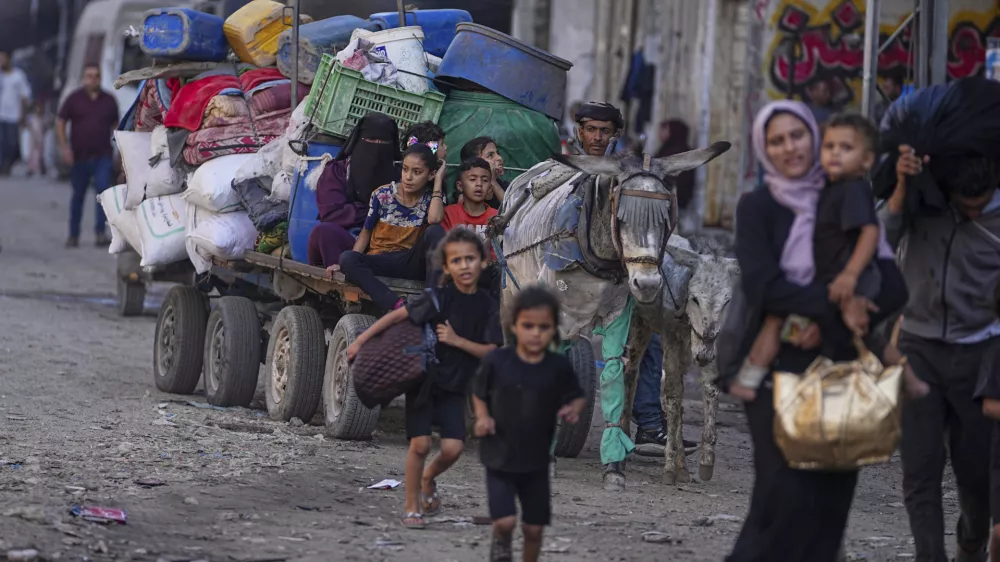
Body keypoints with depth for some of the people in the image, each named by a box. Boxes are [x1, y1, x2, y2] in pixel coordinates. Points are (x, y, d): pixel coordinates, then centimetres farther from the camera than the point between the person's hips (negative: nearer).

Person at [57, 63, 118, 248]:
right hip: (79, 156, 0)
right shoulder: (74, 99, 2)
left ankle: (100, 233, -16)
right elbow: (61, 124, 3)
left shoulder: (109, 101, 7)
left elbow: (115, 126, 14)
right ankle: (73, 235, 18)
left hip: (102, 156, 0)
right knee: (78, 195, 8)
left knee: (103, 189, -16)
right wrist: (64, 147, -8)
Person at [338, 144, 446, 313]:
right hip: (381, 260, 0)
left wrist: (438, 181, -12)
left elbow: (435, 219, -23)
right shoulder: (382, 195, 1)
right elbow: (366, 232, 8)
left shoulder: (431, 198, 0)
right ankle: (397, 306, -48)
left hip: (412, 264, 0)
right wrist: (347, 262, -7)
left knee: (435, 231, -28)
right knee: (347, 258, -32)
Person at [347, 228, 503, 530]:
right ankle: (412, 508, 5)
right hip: (423, 378, -2)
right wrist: (361, 340, -8)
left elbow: (490, 351, -2)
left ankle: (428, 479, 23)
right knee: (420, 443, -12)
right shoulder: (438, 298, -10)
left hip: (455, 386, 2)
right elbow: (398, 315, -6)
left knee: (453, 448, -11)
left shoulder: (486, 306, -1)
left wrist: (457, 340, -16)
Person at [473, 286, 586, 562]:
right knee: (505, 522, -13)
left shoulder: (559, 367, -10)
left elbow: (577, 397, 3)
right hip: (499, 458, -2)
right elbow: (479, 395, 3)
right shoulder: (497, 361, -13)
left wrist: (574, 409, -19)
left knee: (534, 528, 9)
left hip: (537, 461, 2)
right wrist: (482, 418, -15)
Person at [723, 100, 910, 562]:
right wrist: (833, 305, -23)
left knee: (832, 497, -1)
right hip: (777, 365, -3)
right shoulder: (758, 207, 3)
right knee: (787, 493, -15)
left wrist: (828, 322, -14)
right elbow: (761, 283, -12)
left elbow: (893, 288, 1)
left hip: (838, 365, 3)